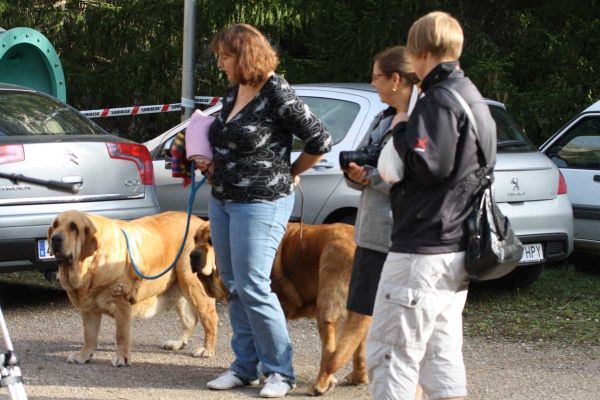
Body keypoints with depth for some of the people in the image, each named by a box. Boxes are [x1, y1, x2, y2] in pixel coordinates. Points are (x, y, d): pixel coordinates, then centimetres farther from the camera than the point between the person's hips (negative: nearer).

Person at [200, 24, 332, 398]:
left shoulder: (277, 94, -16)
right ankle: (245, 366, 20)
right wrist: (215, 165, 8)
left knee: (253, 287, -8)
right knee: (234, 286, 11)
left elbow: (320, 140, -14)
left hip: (261, 203, -9)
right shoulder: (233, 92, 9)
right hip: (223, 199, 9)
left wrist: (291, 172, -2)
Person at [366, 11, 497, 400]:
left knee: (391, 350, -5)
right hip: (457, 249, 10)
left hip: (422, 251, -10)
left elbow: (427, 165, -24)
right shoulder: (474, 99, 17)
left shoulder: (439, 100, -14)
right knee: (442, 351, 13)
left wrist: (401, 131, -6)